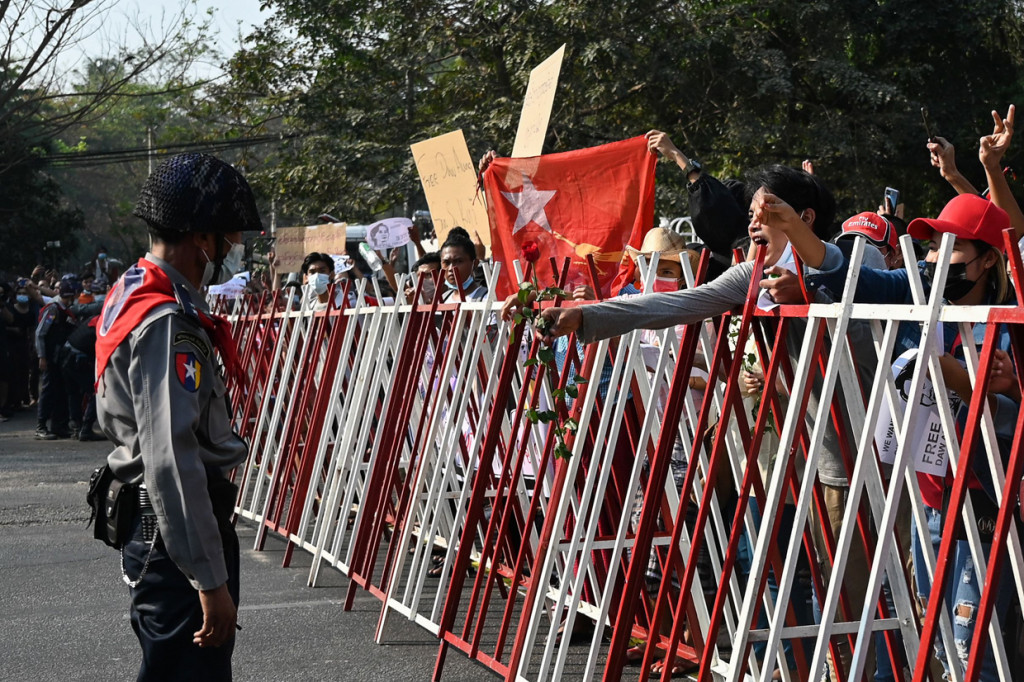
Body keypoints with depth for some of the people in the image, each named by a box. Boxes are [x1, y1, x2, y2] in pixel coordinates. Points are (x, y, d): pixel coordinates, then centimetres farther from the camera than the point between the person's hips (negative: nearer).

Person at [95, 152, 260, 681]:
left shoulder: (133, 293, 13)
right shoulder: (166, 323, -21)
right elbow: (172, 461, -28)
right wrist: (211, 582, -27)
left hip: (147, 523, 11)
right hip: (175, 536, -11)